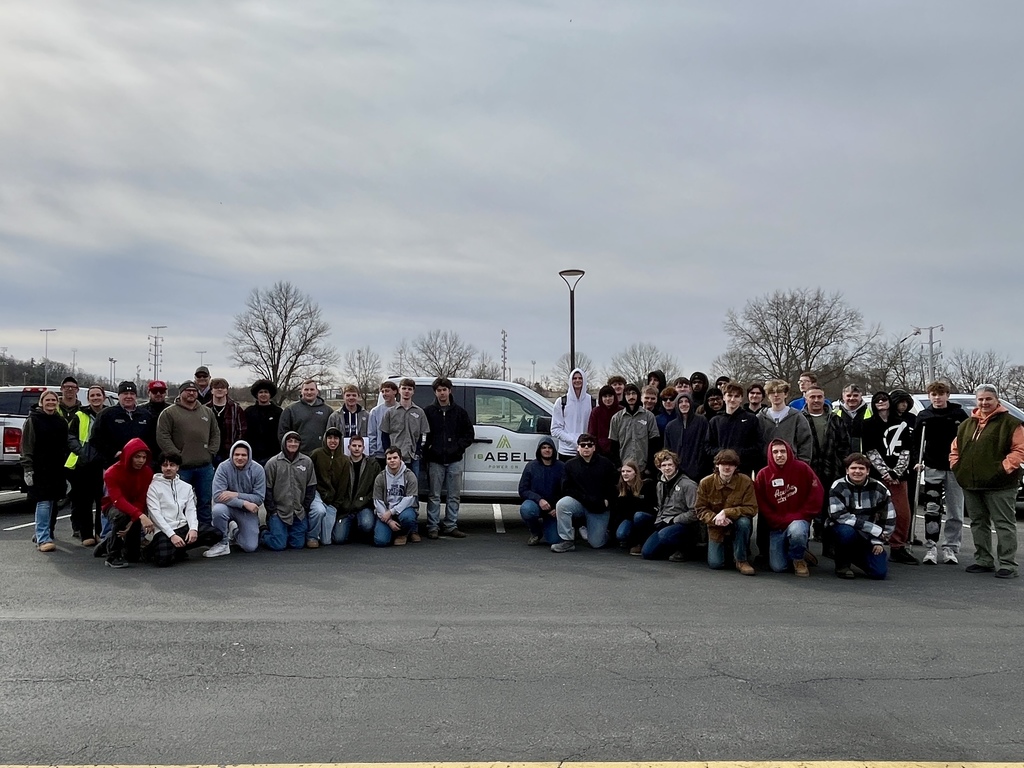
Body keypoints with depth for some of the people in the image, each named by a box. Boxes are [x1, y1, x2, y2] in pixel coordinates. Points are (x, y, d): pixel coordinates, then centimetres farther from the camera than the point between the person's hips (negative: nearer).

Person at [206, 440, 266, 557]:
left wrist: (236, 495, -26)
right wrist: (244, 503, -29)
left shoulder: (257, 469, -11)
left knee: (250, 547, -8)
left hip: (248, 511, 1)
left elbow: (259, 498, -13)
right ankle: (223, 543, -10)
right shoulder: (224, 467, -14)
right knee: (218, 510, -37)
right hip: (229, 507, -1)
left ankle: (236, 530, 27)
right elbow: (217, 495, -23)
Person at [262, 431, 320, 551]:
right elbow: (267, 489, -2)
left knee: (298, 544, 2)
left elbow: (311, 487, 7)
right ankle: (263, 534, 24)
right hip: (278, 511, -2)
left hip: (299, 513, 2)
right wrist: (272, 510, -5)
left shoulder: (307, 462, 2)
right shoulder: (273, 463, -4)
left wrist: (305, 508, 1)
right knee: (278, 545, -5)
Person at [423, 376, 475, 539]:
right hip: (435, 461, -2)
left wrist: (458, 446, -4)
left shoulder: (459, 412, 7)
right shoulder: (428, 412, 3)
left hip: (455, 460, 2)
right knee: (434, 496, 2)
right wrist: (428, 449, -7)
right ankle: (433, 527, 8)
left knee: (454, 495, 6)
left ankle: (451, 526, 14)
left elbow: (469, 434, 9)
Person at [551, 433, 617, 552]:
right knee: (562, 504, -32)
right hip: (579, 504, 0)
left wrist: (606, 500, -9)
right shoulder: (570, 465, 0)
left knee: (596, 543, -5)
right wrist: (586, 499, -15)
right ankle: (567, 540, -16)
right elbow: (566, 489, -4)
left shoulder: (605, 464, 0)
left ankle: (586, 529, 32)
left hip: (600, 509, 0)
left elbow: (614, 485, 5)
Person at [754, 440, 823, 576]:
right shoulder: (763, 475, -3)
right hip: (776, 526, 1)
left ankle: (798, 558, -5)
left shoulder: (802, 468, -6)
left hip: (799, 520, -1)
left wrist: (799, 516, -12)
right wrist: (781, 521, -12)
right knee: (778, 567, -10)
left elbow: (817, 493, -6)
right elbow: (761, 505, -2)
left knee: (796, 530, -38)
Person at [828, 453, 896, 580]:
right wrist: (875, 530, -23)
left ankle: (855, 556, 21)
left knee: (879, 572, -13)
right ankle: (842, 564, -8)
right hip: (843, 530, -3)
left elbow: (889, 519, 6)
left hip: (868, 537, 3)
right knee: (847, 531, -39)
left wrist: (878, 541, -4)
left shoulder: (879, 489, -2)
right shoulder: (838, 487, -13)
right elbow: (839, 516, -22)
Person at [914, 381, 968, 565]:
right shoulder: (924, 416, 4)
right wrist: (918, 461, -2)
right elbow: (917, 441, 9)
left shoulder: (959, 414, -1)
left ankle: (950, 549, 13)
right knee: (931, 510, -1)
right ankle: (931, 548, 4)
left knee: (955, 513, 4)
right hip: (933, 468, 1)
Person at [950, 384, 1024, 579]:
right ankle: (983, 561, 22)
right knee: (978, 523, 13)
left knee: (1004, 524, -3)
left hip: (999, 484, -6)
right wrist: (957, 466, 8)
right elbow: (955, 449, 23)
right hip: (970, 483, 7)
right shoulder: (967, 424, 16)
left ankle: (1007, 564, 0)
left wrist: (1005, 468, -17)